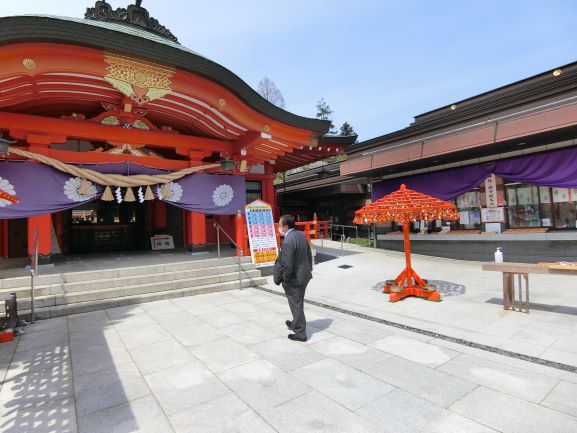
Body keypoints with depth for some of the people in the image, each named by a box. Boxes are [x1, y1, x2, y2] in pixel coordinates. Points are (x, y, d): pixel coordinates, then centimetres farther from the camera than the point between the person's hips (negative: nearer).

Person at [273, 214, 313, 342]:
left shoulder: (287, 242, -27)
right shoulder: (301, 234, 0)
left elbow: (288, 266, -25)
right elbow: (309, 254, 9)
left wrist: (284, 279, -10)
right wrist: (309, 268, 18)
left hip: (294, 279, -9)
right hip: (305, 275, 9)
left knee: (296, 305, 7)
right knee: (299, 303, 26)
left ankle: (300, 334, 22)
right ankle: (296, 324, 46)